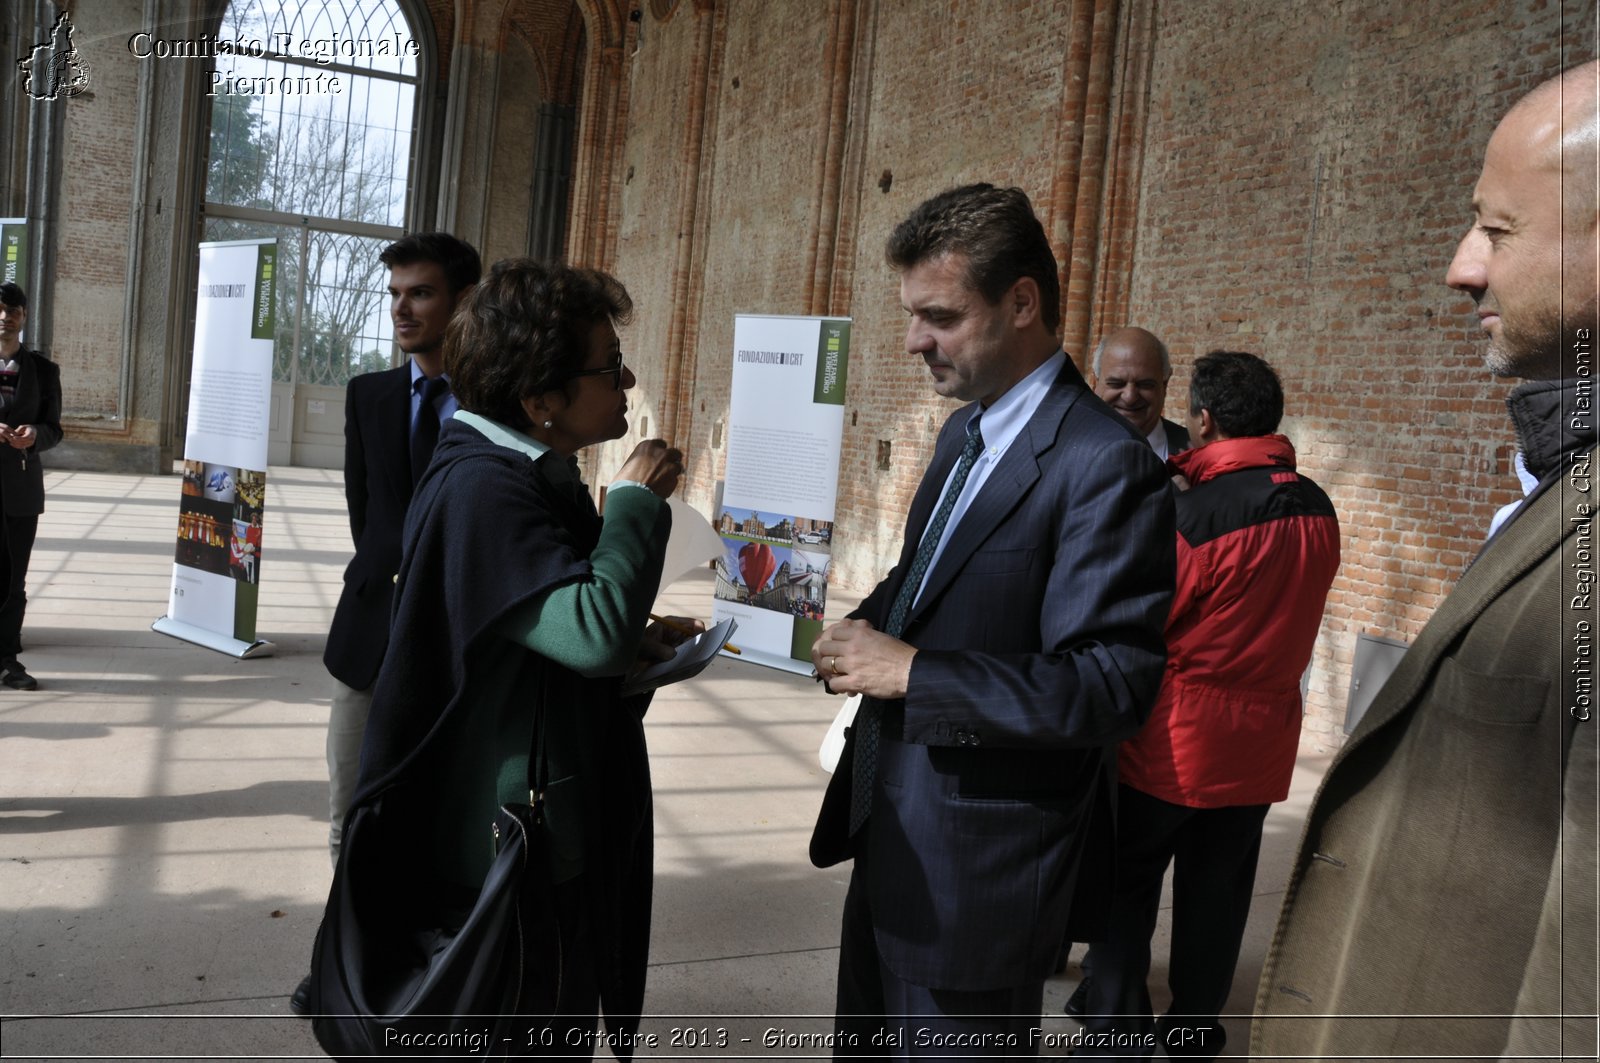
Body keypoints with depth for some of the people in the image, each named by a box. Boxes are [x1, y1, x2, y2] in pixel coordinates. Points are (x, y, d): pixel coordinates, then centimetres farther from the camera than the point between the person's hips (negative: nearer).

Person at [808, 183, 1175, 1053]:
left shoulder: (1106, 466, -21)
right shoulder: (961, 433, 8)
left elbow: (1111, 686, -25)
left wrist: (913, 673, -25)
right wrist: (859, 632, -2)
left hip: (981, 871, -9)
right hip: (892, 841, 9)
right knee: (866, 1038, 24)